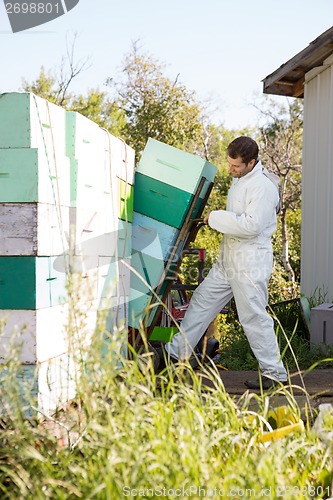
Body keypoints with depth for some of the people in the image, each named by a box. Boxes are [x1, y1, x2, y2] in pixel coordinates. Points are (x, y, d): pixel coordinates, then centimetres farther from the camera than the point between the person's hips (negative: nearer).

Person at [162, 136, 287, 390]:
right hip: (229, 259, 10)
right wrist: (219, 219, 9)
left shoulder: (263, 186, -19)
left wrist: (216, 218, -19)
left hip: (251, 262, -10)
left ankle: (275, 372, 10)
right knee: (202, 300, 12)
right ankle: (177, 351, 22)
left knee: (254, 316, -3)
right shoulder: (240, 179, 12)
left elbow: (252, 225, -26)